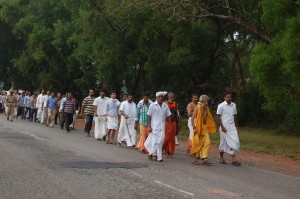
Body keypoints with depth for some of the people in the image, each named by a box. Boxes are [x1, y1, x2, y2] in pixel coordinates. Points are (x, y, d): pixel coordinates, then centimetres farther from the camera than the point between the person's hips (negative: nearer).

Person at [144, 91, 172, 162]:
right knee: (155, 141, -7)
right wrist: (149, 126, -8)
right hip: (154, 127, -4)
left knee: (160, 142, 3)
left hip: (162, 127, 4)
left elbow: (168, 116, 10)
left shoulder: (165, 106, 7)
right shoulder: (152, 105, -3)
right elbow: (149, 116, -2)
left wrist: (170, 126, 6)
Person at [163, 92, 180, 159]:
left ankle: (170, 153, 12)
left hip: (173, 122, 4)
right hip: (166, 122, -4)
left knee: (172, 138, 4)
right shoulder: (165, 104, -6)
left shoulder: (175, 104, 8)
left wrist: (178, 122, 12)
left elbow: (177, 113, 15)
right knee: (167, 137, -6)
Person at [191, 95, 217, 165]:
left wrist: (209, 128, 12)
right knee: (196, 143, 0)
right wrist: (194, 128, -17)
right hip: (198, 127, -5)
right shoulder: (197, 108, -8)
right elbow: (192, 118, -10)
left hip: (205, 128, 6)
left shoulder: (207, 108, 9)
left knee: (207, 142, -6)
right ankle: (194, 159, 11)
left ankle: (204, 159, -5)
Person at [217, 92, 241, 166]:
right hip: (224, 127, -4)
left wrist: (237, 126, 13)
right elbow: (218, 117, -7)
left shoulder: (234, 105, 8)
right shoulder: (221, 106, -7)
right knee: (223, 142, 4)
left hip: (232, 127, 4)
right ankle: (221, 158, 20)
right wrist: (222, 127, -12)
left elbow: (235, 116, 16)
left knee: (235, 142, -7)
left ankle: (234, 159, -7)